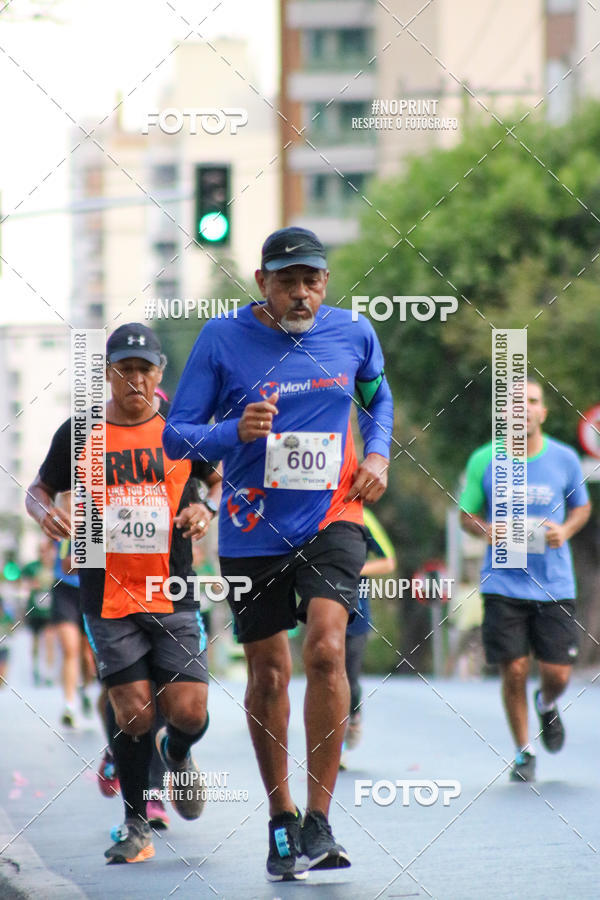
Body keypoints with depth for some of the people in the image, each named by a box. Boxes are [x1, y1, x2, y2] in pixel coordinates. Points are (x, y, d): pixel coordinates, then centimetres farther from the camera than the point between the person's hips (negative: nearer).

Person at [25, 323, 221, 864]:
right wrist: (46, 512, -9)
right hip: (107, 597, -1)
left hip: (174, 598, 1)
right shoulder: (79, 433, 3)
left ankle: (177, 754, 31)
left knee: (189, 712, -7)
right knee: (134, 714, -5)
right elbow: (39, 490, 14)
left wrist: (207, 510, -7)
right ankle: (137, 829, 12)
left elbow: (222, 483, 15)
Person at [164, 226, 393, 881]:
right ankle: (281, 820, 25)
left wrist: (377, 455, 5)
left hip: (332, 517, 0)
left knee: (325, 648, -21)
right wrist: (237, 432, -21)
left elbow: (376, 394, 23)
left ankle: (319, 820, -15)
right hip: (253, 529, 0)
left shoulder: (353, 334, 1)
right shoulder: (221, 340, -6)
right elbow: (176, 436, -3)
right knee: (268, 674, 7)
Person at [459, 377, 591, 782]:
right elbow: (467, 514, 9)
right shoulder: (484, 461, -1)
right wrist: (488, 531, -13)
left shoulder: (565, 459, 0)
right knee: (514, 670, -4)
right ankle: (524, 749, 16)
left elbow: (582, 506, 15)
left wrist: (566, 530, -7)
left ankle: (547, 704, 35)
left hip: (555, 585, 1)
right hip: (504, 585, -1)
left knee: (558, 673, -2)